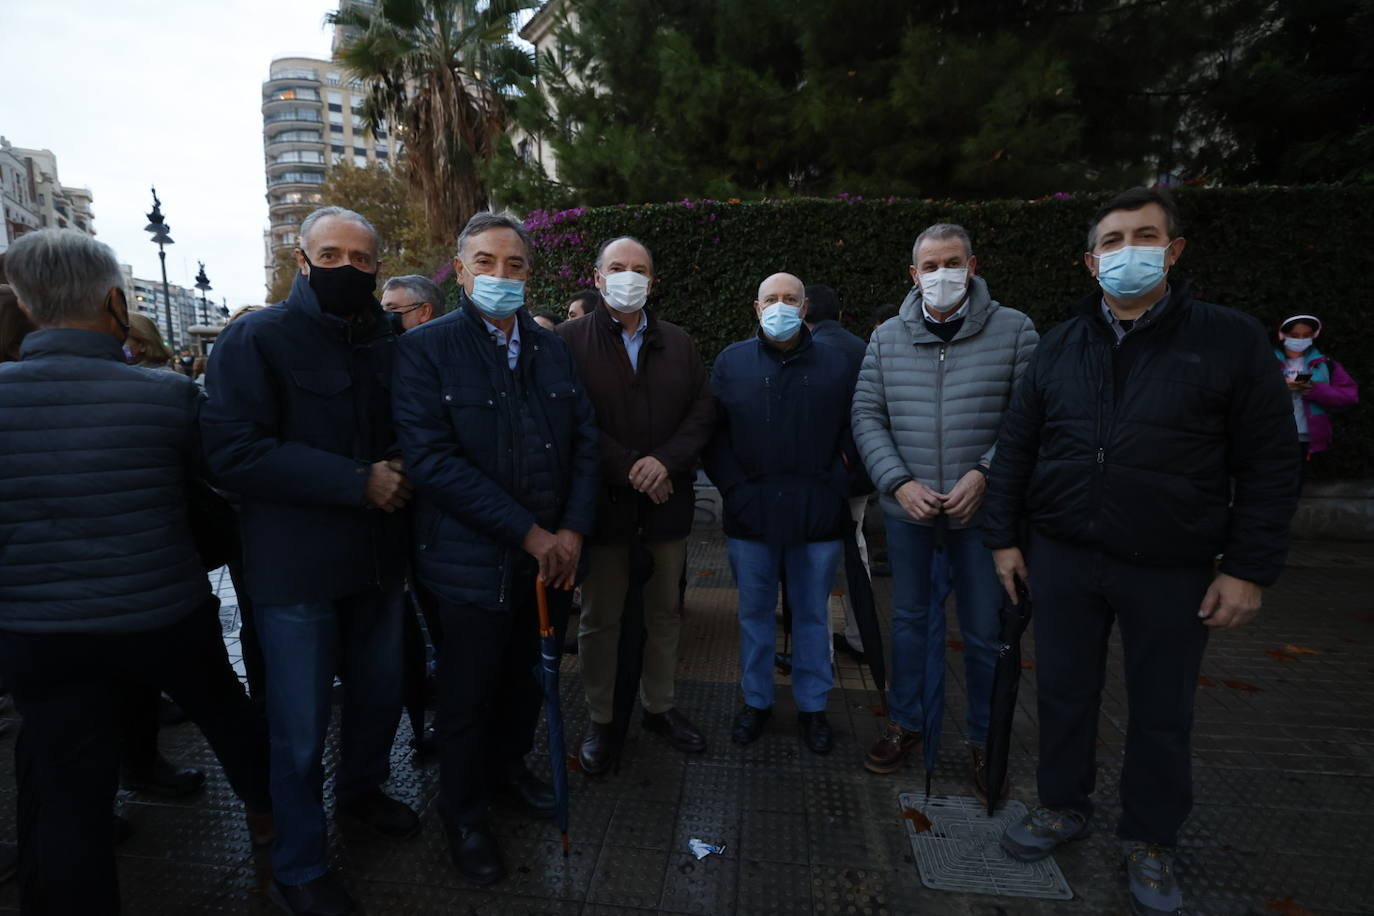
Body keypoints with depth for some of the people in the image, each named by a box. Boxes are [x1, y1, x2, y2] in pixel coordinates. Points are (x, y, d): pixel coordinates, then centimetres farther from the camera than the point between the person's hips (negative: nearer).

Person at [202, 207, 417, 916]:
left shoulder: (390, 345, 8)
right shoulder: (255, 339, -8)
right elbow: (235, 452, -18)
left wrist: (397, 469, -8)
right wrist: (358, 482, -22)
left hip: (378, 561, 5)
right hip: (295, 568, -5)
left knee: (380, 694, 19)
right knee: (301, 725, 8)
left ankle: (360, 786, 48)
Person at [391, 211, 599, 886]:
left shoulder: (551, 348, 7)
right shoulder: (427, 348, -9)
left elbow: (584, 440, 4)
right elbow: (432, 459, -19)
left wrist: (573, 529, -8)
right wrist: (528, 533, -20)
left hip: (552, 555, 5)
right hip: (476, 563, -4)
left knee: (528, 678, 21)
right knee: (467, 696, 13)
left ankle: (509, 766, 48)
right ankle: (462, 814, 38)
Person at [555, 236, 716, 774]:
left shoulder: (678, 343, 10)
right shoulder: (570, 341, -3)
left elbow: (703, 411, 2)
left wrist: (667, 460, -13)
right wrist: (628, 468, -16)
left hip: (667, 502, 4)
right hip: (603, 503, -3)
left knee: (665, 611, 16)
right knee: (600, 618, 9)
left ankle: (660, 706, 35)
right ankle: (601, 719, 27)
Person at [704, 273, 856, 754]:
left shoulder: (835, 364, 5)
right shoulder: (731, 361, 4)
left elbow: (852, 434, 4)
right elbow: (713, 434, 1)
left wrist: (835, 488, -6)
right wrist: (734, 489, -7)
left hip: (818, 518, 0)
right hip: (751, 516, 0)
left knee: (813, 614, 14)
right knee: (754, 612, 14)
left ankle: (812, 705, 32)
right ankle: (756, 700, 33)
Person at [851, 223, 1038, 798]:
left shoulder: (1013, 330, -2)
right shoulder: (887, 339, 3)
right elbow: (867, 416, 0)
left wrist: (985, 473, -17)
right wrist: (899, 482, -11)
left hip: (981, 509, -2)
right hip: (906, 509, 2)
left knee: (985, 632, 10)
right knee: (909, 618, 16)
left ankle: (984, 741, 32)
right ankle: (905, 723, 35)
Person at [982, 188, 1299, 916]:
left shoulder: (1231, 340, -3)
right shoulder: (1059, 347, 4)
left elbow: (1269, 465, -3)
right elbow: (1014, 448, 6)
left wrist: (1249, 567, -8)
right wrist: (1003, 537, 3)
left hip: (1172, 572, -2)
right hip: (1061, 560, 2)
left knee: (1162, 713, 14)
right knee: (1064, 692, 15)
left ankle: (1150, 840, 37)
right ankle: (1064, 806, 38)